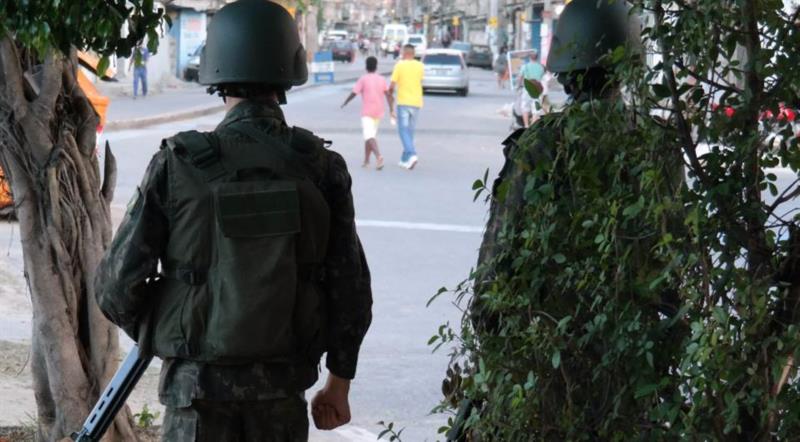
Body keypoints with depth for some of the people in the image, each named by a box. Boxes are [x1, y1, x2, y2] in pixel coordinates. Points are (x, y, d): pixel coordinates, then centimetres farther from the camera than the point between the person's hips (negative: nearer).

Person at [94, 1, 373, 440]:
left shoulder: (177, 164, -11)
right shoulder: (322, 167, -6)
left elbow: (118, 285, -10)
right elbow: (349, 286, -2)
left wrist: (152, 334, 12)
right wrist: (339, 384, 11)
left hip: (199, 380, -2)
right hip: (282, 381, 2)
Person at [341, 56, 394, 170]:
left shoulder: (363, 79, -6)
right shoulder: (382, 79, 6)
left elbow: (353, 93, -7)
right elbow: (388, 95, -2)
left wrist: (344, 103, 8)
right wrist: (391, 110, -2)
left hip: (367, 112, -5)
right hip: (378, 113, 5)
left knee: (369, 137, -14)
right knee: (372, 134, 20)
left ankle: (378, 155, -38)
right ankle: (366, 160, 25)